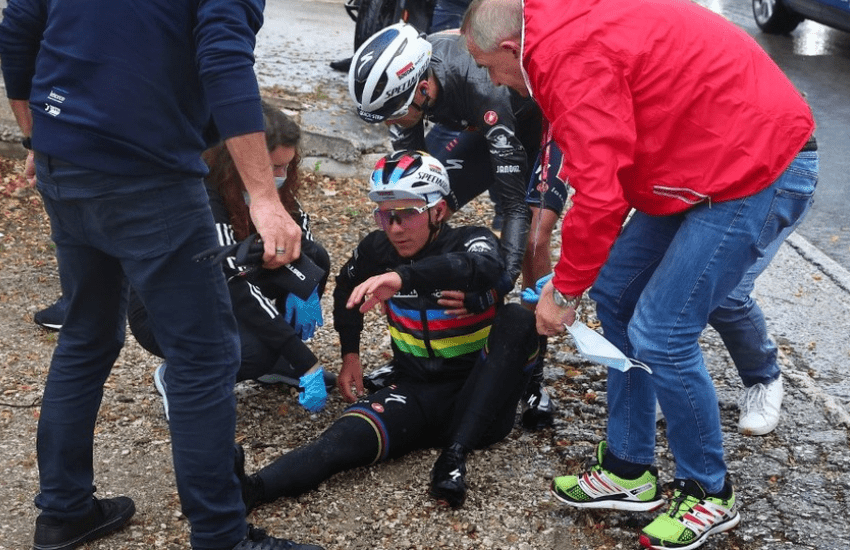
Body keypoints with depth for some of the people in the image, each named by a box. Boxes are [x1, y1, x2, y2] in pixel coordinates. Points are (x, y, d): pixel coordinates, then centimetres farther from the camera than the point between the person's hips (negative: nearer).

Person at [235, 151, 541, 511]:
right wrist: (350, 354, 15)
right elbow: (347, 288, 24)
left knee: (517, 320, -31)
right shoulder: (377, 250, 1)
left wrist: (403, 277, -52)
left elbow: (485, 268, -38)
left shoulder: (471, 242, -11)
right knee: (349, 435, -28)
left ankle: (454, 454, -35)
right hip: (416, 393, 2)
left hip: (478, 396, -2)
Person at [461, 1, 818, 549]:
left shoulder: (572, 56, -22)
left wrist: (564, 290, -10)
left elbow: (599, 195, -26)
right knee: (616, 294, 11)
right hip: (707, 163, 10)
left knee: (660, 334, -9)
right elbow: (612, 161, 14)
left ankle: (711, 494, 14)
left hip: (758, 174, -10)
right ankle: (630, 473, 22)